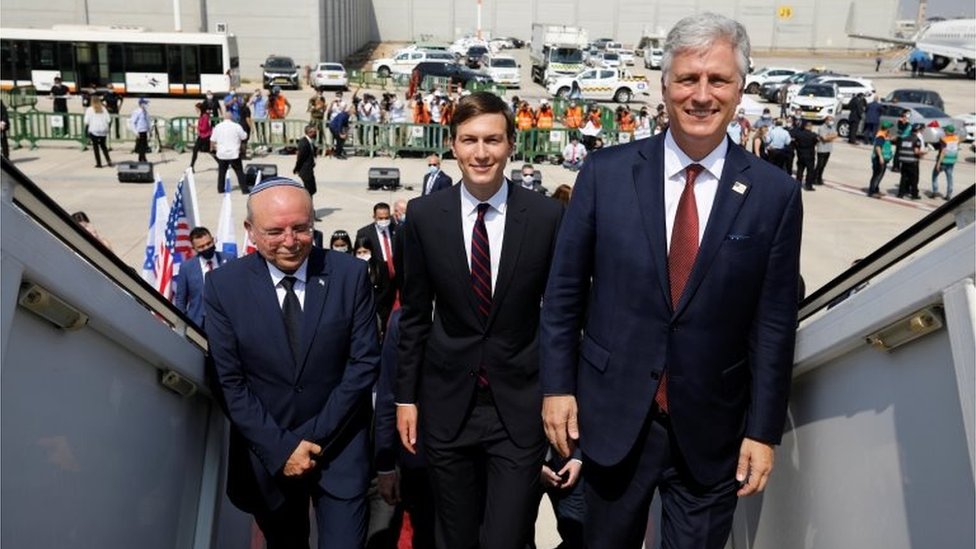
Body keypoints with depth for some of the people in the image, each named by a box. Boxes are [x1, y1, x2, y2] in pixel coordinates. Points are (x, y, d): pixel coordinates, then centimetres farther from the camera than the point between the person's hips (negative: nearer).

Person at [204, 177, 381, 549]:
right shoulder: (223, 285, -8)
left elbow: (365, 361, -7)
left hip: (340, 445, -1)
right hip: (267, 450, 1)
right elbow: (229, 381, -7)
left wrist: (317, 435, -12)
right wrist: (280, 447, -12)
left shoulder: (350, 274, -9)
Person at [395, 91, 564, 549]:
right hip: (448, 405, 2)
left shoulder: (547, 215, -7)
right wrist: (405, 395, 5)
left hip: (520, 406, -1)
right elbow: (414, 314, 4)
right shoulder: (424, 215, -3)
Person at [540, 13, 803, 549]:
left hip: (712, 429, 0)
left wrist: (763, 431, -2)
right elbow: (563, 290, 0)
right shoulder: (606, 172, -6)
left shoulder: (775, 193, -6)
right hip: (613, 415, 1)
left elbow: (774, 323, -2)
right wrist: (557, 385, -1)